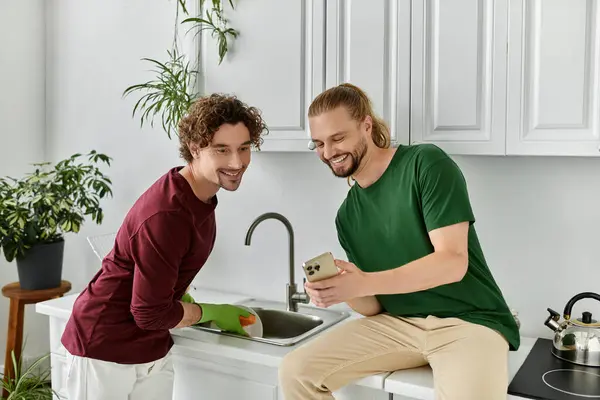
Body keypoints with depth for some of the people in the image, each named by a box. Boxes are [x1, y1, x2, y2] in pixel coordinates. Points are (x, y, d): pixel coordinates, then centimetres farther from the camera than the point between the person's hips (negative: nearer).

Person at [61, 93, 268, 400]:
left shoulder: (200, 194, -1)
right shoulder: (166, 216, -30)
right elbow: (150, 314, -24)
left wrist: (185, 299, 3)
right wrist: (211, 313, -10)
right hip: (104, 351, -7)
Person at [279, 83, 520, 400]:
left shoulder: (426, 164, -10)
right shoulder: (347, 215, 8)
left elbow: (453, 261, -19)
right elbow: (373, 306, 6)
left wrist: (362, 283, -27)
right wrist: (344, 292, -17)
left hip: (468, 321, -5)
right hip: (398, 324, 5)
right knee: (296, 373, -9)